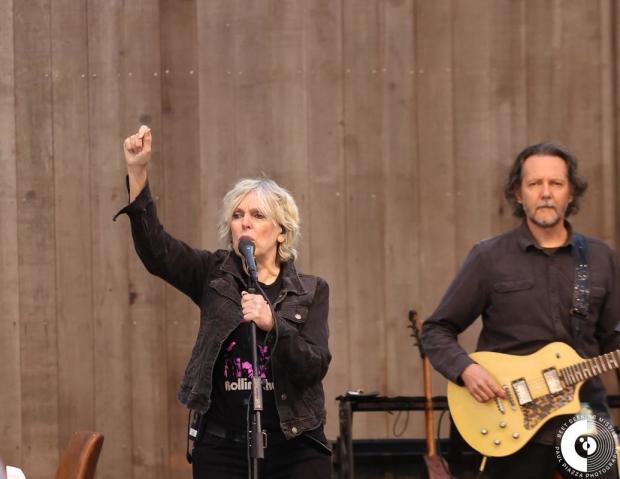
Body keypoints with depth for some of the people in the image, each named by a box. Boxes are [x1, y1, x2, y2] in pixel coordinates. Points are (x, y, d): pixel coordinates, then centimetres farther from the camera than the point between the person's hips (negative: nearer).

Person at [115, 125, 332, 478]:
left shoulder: (311, 291, 4)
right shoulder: (214, 277, 6)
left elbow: (316, 366, -7)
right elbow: (155, 248, -8)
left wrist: (272, 324, -24)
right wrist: (138, 172, -19)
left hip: (296, 448, 0)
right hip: (222, 448, 0)